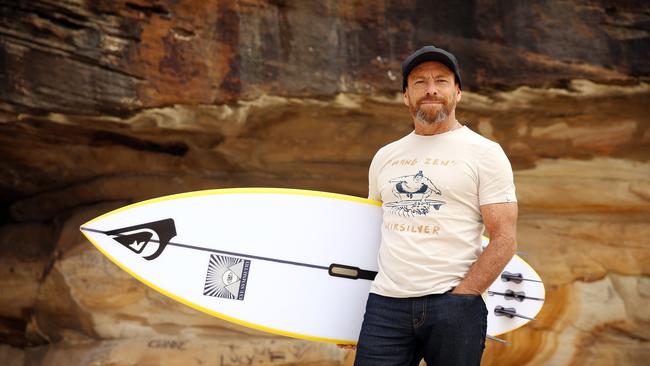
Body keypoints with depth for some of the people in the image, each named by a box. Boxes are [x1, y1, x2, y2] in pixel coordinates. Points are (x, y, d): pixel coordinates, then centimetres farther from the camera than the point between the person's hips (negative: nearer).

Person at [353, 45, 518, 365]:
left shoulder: (485, 153, 2)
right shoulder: (384, 157, 15)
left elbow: (504, 240, -4)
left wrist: (458, 298, -12)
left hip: (455, 306, -3)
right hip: (384, 304, 3)